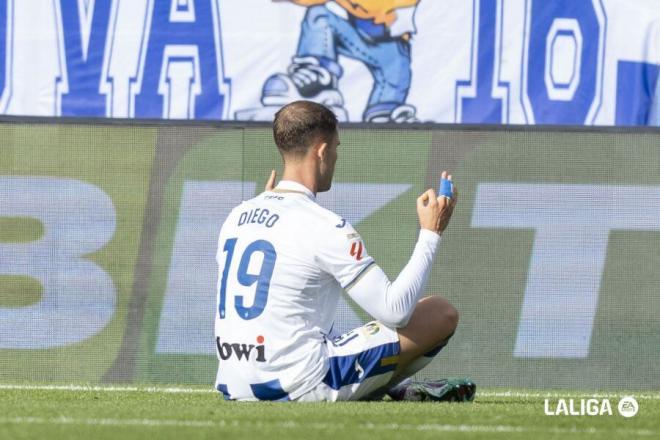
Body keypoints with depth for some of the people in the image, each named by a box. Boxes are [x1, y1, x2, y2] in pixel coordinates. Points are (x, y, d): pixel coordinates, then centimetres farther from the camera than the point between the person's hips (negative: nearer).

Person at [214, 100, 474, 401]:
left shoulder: (237, 216, 9)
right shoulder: (325, 227, -13)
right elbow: (395, 310, -15)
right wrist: (430, 234, -4)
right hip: (300, 386, -8)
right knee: (442, 314, -2)